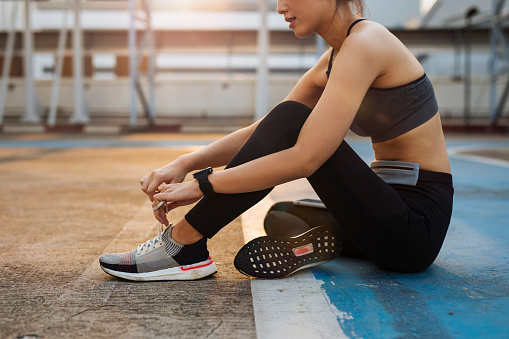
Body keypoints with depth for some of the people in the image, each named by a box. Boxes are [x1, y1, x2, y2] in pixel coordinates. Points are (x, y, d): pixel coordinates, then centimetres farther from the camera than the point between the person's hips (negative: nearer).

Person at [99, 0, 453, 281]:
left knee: (290, 120, -19)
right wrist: (186, 163, -5)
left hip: (417, 221, -9)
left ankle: (185, 244, -15)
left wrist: (202, 185, -20)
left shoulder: (365, 42, -16)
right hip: (394, 210, 9)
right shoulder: (331, 63, 11)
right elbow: (262, 132, 8)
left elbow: (305, 158, -25)